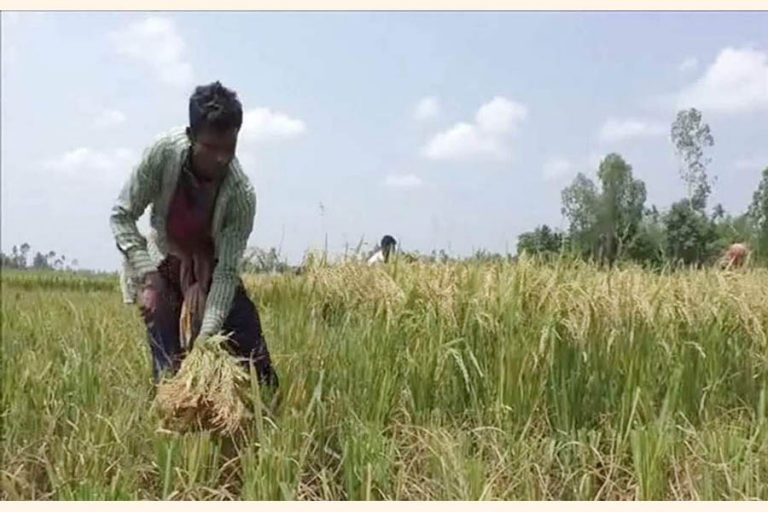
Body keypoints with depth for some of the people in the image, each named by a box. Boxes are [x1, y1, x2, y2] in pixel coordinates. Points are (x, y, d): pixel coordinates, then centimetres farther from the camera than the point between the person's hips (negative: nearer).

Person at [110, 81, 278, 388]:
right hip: (161, 265, 0)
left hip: (210, 270, 0)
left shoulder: (241, 194, -29)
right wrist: (148, 276, -29)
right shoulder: (163, 153, -27)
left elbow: (226, 271, -27)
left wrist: (207, 333, -37)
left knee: (254, 359, -4)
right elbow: (122, 216, -18)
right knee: (169, 369, -10)